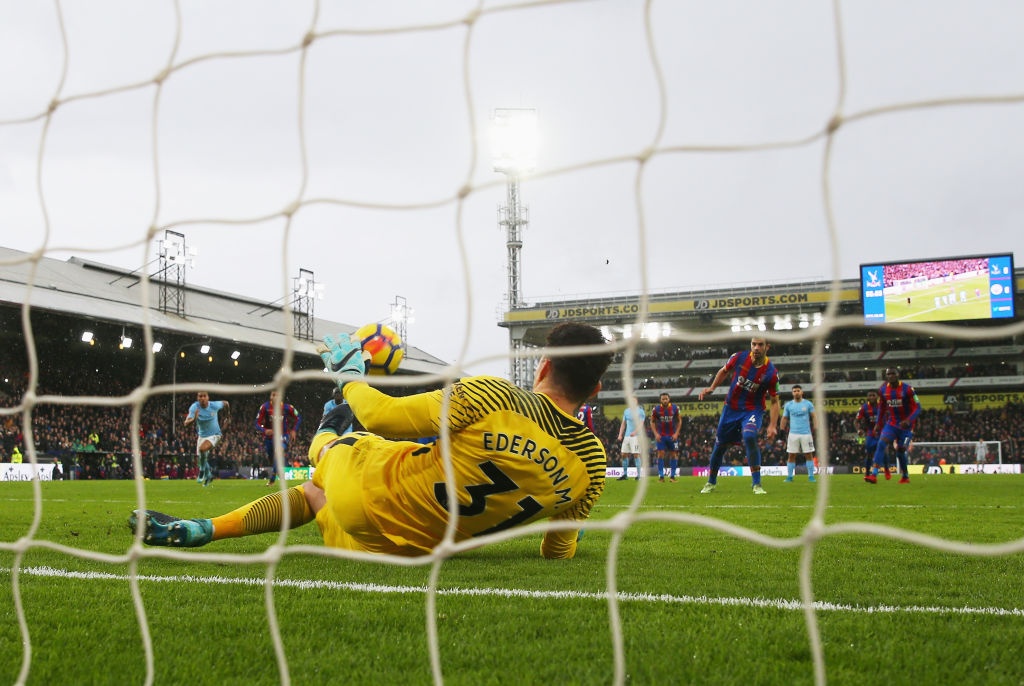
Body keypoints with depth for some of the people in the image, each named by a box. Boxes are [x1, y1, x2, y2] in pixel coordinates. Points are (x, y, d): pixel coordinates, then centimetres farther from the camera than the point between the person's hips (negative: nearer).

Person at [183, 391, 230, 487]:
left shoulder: (214, 405, -19)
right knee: (199, 458, 10)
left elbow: (226, 403, 4)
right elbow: (186, 423, -32)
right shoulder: (194, 407, -20)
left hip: (214, 434, -3)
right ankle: (208, 475, 40)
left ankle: (202, 471, -7)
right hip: (202, 435, 4)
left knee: (202, 449, -30)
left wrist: (227, 418, 13)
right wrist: (193, 419, -53)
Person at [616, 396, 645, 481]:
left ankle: (638, 475, -3)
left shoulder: (640, 411, -3)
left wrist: (635, 432, -27)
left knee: (636, 455, -9)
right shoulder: (626, 411, 14)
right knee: (624, 454, 5)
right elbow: (623, 424, 17)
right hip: (627, 435, 6)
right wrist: (620, 434, 8)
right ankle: (625, 474, 14)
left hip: (636, 436, -6)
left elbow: (641, 424, -12)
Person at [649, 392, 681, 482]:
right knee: (661, 454, -7)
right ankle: (661, 476, -2)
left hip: (672, 435, 1)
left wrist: (676, 433, -6)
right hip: (660, 435, -1)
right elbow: (652, 422, 2)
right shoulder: (656, 409, -9)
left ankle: (672, 476, 12)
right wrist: (656, 434, -8)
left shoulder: (675, 408, -8)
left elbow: (679, 421, 3)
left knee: (673, 454, 3)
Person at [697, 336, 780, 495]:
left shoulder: (771, 372, -17)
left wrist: (772, 425, -16)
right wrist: (711, 388, 1)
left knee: (749, 437, -31)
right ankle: (711, 482, 33)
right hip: (731, 408, 3)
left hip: (752, 410, -3)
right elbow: (724, 371, 10)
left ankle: (757, 484, -21)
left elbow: (774, 401, -9)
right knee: (720, 445, 9)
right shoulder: (739, 357, -12)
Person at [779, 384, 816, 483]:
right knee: (792, 456, 0)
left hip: (806, 433, -1)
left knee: (809, 455, -1)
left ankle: (811, 476, 5)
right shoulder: (788, 405, 6)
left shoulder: (808, 404, 3)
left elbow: (814, 417, 6)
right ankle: (789, 476, 5)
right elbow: (785, 418, 11)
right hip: (793, 433, 1)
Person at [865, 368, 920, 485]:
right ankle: (874, 474, -24)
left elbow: (917, 408, -13)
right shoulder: (883, 390, 1)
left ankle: (905, 477, 22)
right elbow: (881, 408, 15)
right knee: (881, 444, -17)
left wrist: (908, 421, -27)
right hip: (891, 423, 4)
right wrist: (878, 424, 11)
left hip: (905, 425, -4)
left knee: (900, 451, -2)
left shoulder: (907, 389, -14)